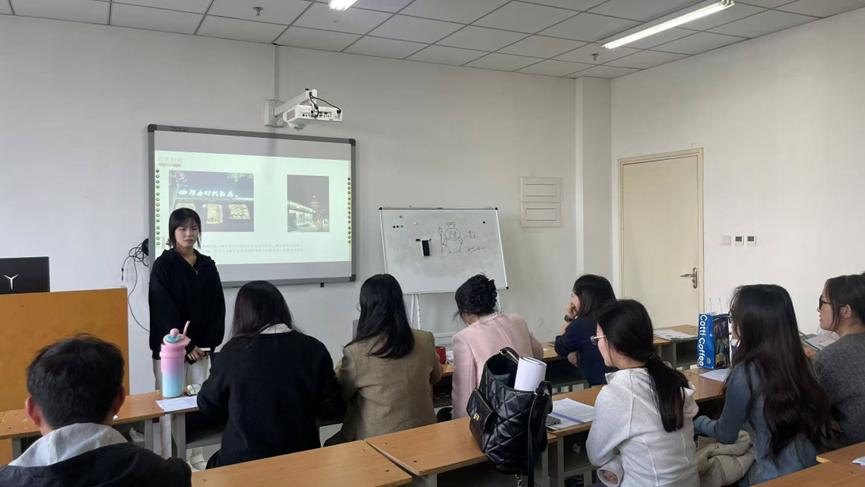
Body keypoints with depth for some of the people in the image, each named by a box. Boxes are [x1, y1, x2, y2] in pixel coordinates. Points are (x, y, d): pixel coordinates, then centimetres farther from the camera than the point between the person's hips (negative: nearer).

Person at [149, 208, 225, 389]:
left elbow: (218, 306, 6)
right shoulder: (162, 265, -4)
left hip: (200, 348, 4)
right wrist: (186, 345, -14)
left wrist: (209, 342, -5)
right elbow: (164, 311, -9)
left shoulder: (208, 266, 8)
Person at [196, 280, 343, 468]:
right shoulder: (313, 349, -9)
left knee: (214, 465, 29)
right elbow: (332, 410, -4)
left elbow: (208, 408, 2)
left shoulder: (232, 351, -12)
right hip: (302, 458, 3)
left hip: (244, 460, -2)